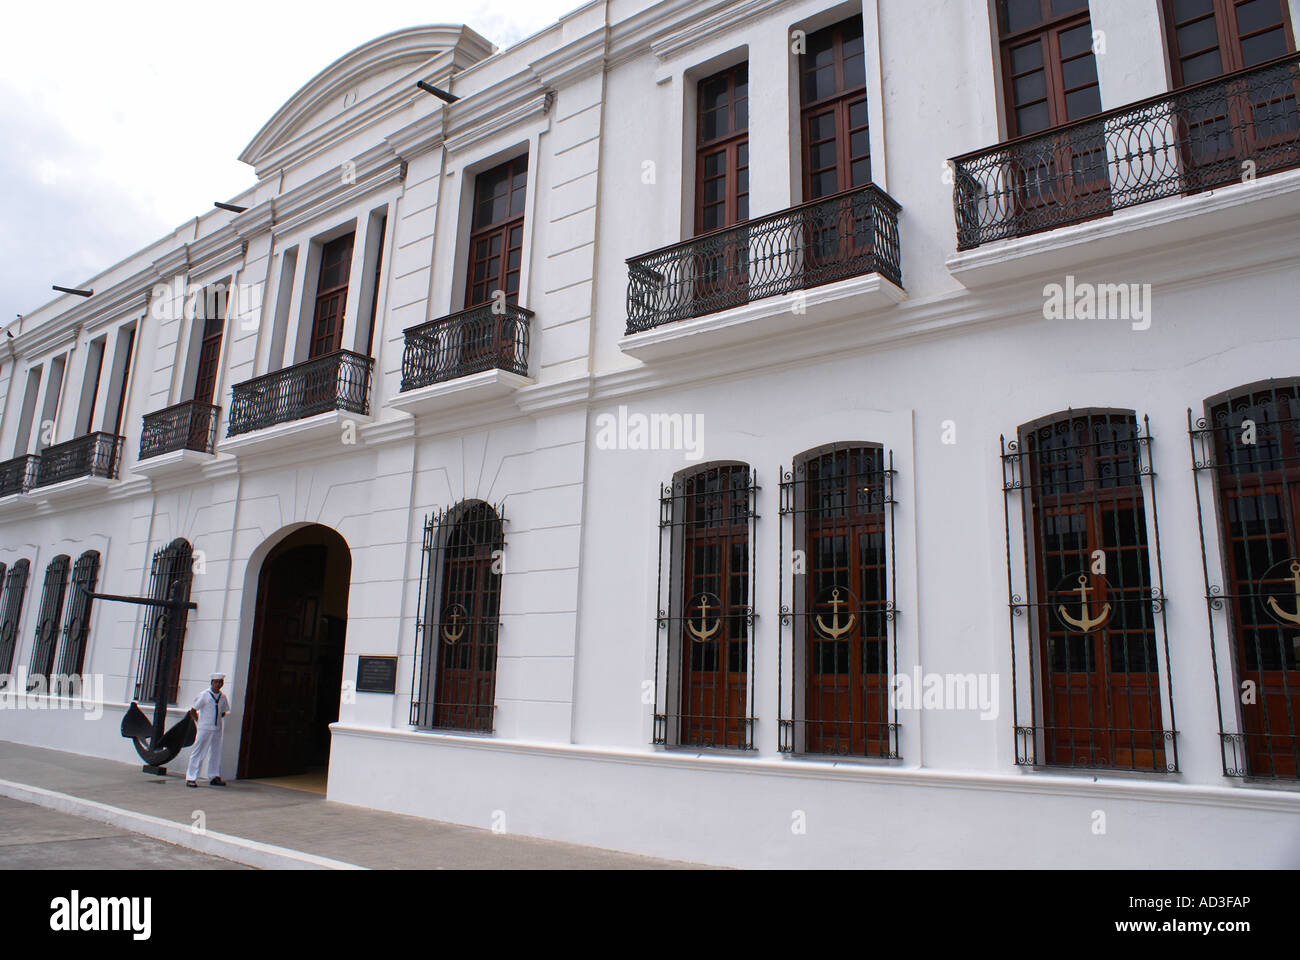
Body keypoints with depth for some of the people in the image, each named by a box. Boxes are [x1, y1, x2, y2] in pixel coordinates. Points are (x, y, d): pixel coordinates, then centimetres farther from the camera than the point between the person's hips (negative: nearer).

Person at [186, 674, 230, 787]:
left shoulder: (222, 697, 6)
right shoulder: (204, 695, -7)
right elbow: (193, 711, -3)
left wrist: (218, 720, 8)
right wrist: (199, 722, -4)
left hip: (217, 730, 5)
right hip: (204, 729, -5)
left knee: (216, 752, 10)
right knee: (199, 753, -2)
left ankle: (215, 777, 19)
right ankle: (191, 778, 4)